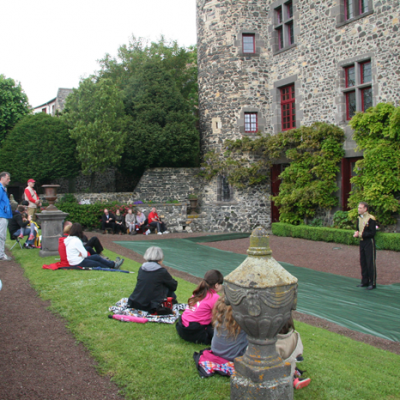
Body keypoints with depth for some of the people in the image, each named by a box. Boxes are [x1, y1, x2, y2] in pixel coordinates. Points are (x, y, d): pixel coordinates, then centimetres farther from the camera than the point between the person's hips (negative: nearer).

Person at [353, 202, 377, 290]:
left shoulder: (371, 219, -14)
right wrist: (356, 233, -2)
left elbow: (372, 232, -17)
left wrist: (360, 234, -20)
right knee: (363, 263, 11)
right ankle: (365, 282, 20)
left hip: (369, 243, -8)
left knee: (370, 263, -2)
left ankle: (372, 283, 5)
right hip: (362, 242, 8)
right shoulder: (359, 218, 10)